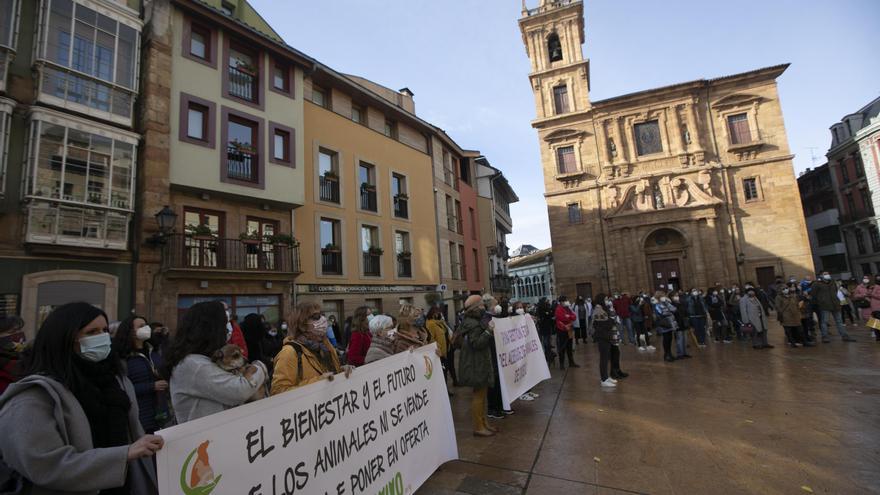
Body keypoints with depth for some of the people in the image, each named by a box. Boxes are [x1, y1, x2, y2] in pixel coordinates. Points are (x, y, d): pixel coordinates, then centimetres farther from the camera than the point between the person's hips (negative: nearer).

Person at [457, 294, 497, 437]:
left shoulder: (476, 321, 13)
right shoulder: (472, 324, -19)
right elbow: (476, 343, -26)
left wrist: (491, 334, 10)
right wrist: (488, 331, -27)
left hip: (481, 364, 10)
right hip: (476, 365, -10)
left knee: (482, 393, 17)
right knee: (478, 395, -2)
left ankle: (484, 423, 28)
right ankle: (478, 427, 8)